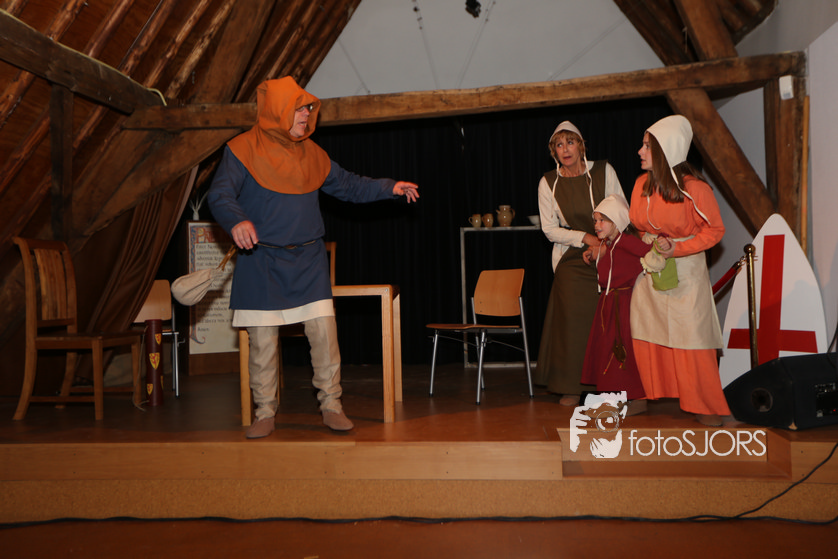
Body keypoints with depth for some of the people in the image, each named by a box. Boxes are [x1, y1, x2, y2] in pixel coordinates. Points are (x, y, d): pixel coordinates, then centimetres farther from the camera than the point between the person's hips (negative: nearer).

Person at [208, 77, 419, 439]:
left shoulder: (311, 153, 12)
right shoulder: (243, 150, -5)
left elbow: (346, 184, 21)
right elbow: (219, 194, -15)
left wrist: (389, 188, 12)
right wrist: (237, 221, -36)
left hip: (308, 259, 4)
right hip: (261, 262, -3)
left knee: (324, 331, -3)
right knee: (262, 340, 1)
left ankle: (331, 405, 12)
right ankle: (265, 413, 18)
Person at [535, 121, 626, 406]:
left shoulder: (603, 171, 2)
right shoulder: (548, 183, 1)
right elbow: (549, 229, 1)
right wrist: (586, 237, -10)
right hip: (571, 260, 0)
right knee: (573, 318, -4)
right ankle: (570, 386, 8)